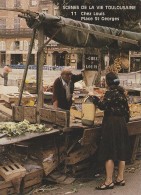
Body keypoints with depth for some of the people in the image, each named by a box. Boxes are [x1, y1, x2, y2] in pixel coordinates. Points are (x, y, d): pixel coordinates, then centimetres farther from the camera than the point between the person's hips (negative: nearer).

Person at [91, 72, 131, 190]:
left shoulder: (111, 92, -13)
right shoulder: (122, 92, 10)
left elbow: (103, 106, -21)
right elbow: (126, 109, 14)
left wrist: (94, 97, -9)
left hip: (111, 123, -8)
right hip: (122, 123, 8)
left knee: (109, 153, -4)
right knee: (121, 151, 12)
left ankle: (109, 181, -1)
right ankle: (120, 178, 21)